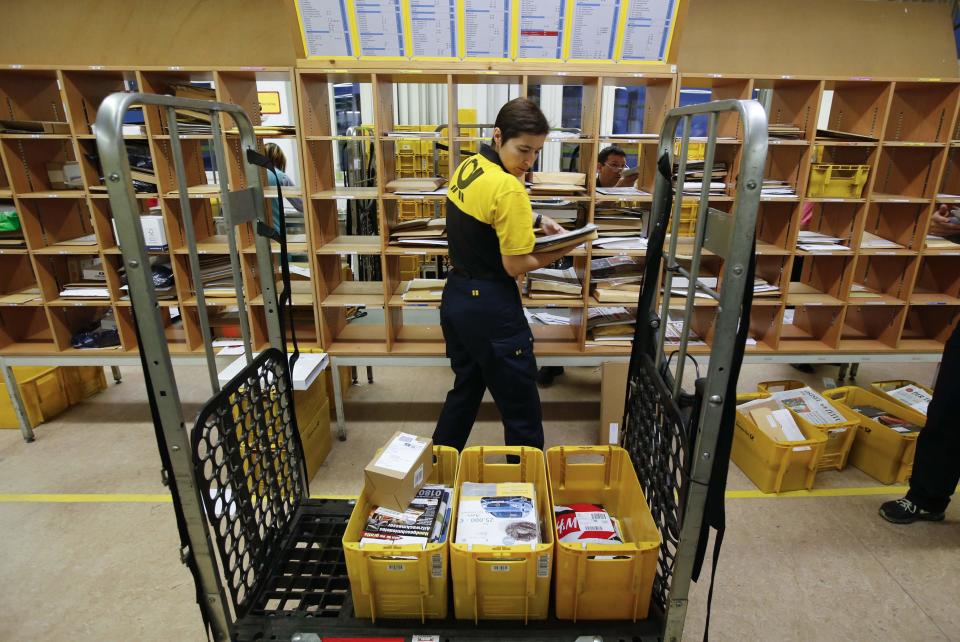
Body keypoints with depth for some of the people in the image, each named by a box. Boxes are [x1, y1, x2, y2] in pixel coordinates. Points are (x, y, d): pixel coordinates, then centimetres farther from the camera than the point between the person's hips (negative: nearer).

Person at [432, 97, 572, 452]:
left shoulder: (468, 166, 5)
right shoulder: (509, 188, -22)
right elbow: (516, 265, -19)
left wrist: (536, 219, 9)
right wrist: (563, 249, -6)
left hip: (456, 296, 9)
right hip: (490, 307, -9)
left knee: (465, 388, 25)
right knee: (521, 410, 7)